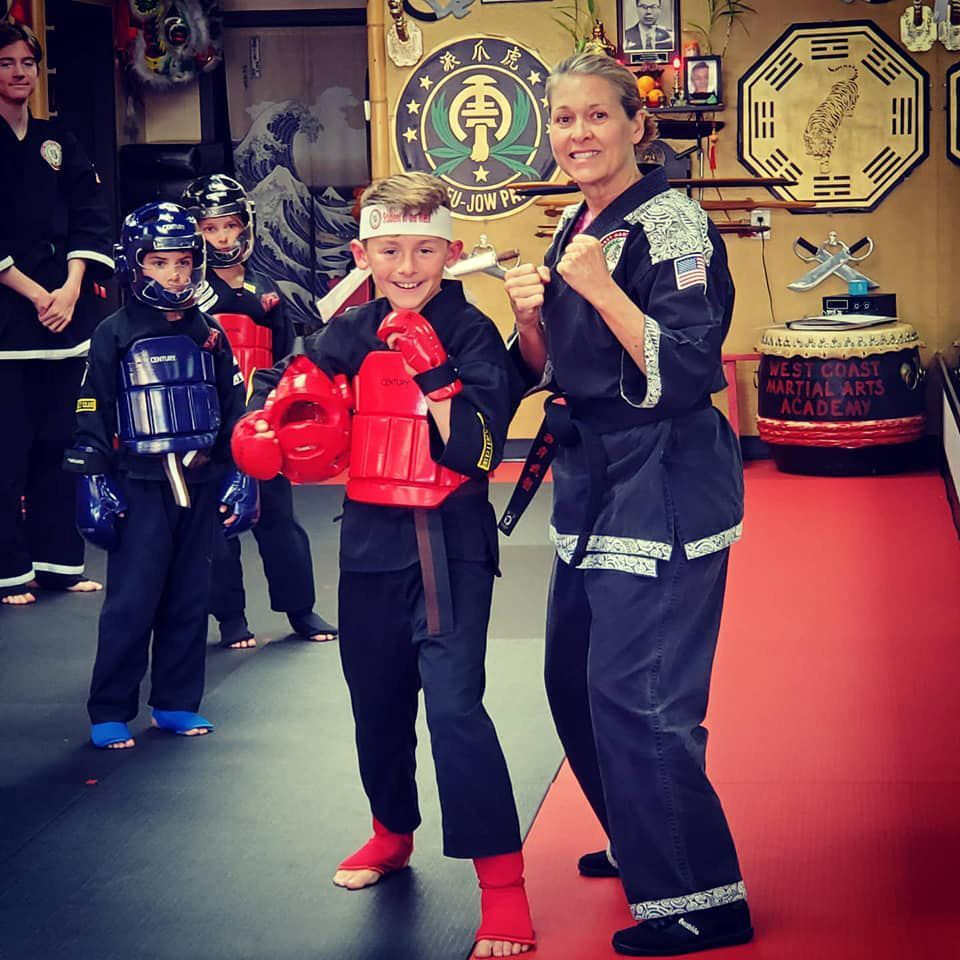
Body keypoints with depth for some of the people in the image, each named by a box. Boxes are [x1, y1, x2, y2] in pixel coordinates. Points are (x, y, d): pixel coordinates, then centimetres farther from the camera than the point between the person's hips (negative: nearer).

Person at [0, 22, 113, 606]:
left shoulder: (59, 142, 14)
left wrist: (71, 287, -6)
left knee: (58, 439, 8)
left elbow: (91, 218, 9)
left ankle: (58, 560, 16)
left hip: (65, 308, 5)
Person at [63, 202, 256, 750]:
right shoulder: (115, 336, -2)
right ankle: (110, 712, 4)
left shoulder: (209, 337, 9)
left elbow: (234, 411, 13)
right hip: (140, 488, -4)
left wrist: (241, 476, 8)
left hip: (200, 486, 4)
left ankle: (176, 703, 19)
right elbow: (92, 418, -2)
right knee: (132, 602, -5)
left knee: (191, 599, 8)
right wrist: (94, 485, -7)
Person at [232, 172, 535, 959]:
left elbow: (476, 453, -19)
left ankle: (504, 885, -13)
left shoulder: (471, 334, -12)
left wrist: (435, 374, -27)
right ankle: (393, 833, 45)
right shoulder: (350, 336, 3)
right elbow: (285, 389, 15)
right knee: (377, 700, 19)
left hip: (450, 540, -6)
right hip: (370, 537, 6)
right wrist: (265, 427, -5)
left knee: (454, 701, -18)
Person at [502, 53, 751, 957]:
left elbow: (685, 372, -22)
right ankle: (642, 843, 37)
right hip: (592, 481, 9)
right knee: (575, 681, 18)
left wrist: (599, 287, -26)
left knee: (635, 695, -9)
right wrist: (529, 314, -4)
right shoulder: (572, 228, 10)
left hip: (663, 489, -9)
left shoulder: (670, 224, -15)